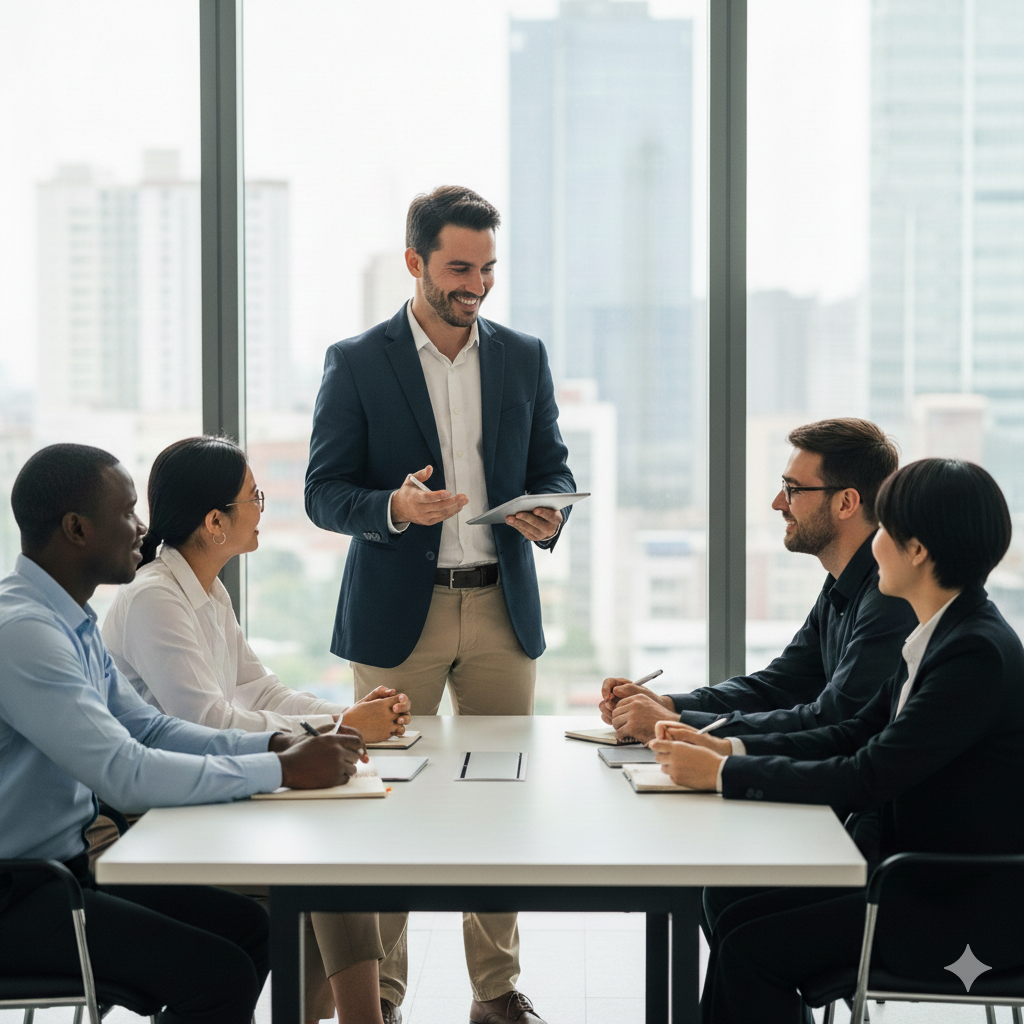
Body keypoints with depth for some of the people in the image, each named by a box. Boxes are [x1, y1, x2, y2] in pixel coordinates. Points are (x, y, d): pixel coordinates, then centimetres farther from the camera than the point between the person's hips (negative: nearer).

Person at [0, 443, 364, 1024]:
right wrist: (282, 770, -20)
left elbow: (149, 729, 13)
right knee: (221, 974, -17)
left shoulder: (72, 622, 10)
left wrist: (277, 744, -1)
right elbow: (126, 776, -27)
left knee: (248, 926, 6)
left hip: (69, 863, 10)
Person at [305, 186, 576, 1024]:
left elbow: (552, 468, 13)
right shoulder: (357, 363, -1)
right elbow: (324, 492, -3)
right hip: (397, 615, -3)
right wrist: (393, 508, -22)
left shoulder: (523, 357, 9)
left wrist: (549, 515, -10)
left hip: (502, 608, 3)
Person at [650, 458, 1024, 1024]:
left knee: (750, 947, -13)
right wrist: (726, 749, 1)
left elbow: (866, 779, -24)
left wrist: (725, 773, -16)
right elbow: (855, 734, 11)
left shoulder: (978, 653, -22)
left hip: (968, 912, -9)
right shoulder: (940, 634, 8)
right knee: (735, 913, 0)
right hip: (920, 874, 9)